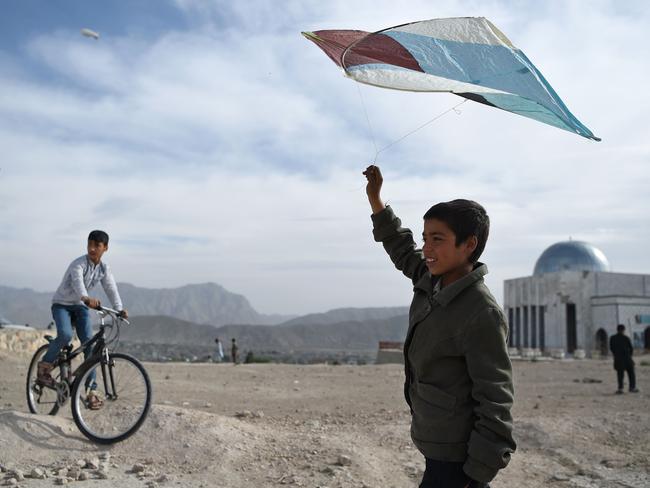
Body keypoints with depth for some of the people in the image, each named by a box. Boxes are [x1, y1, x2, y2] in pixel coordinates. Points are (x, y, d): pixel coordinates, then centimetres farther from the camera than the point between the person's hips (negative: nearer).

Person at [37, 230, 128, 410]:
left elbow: (111, 289, -13)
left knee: (89, 344, -10)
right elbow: (78, 282, -40)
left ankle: (91, 390, -6)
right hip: (62, 304, -5)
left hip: (80, 307, 5)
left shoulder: (104, 269, -3)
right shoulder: (78, 264, -21)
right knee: (66, 335, -32)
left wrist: (120, 309, -31)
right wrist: (87, 298, -61)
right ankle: (44, 367, -6)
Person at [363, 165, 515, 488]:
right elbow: (402, 250, 22)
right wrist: (376, 200, 19)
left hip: (455, 458, -8)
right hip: (438, 443, 9)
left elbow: (495, 403, -21)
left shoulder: (481, 315, -24)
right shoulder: (432, 280, 1)